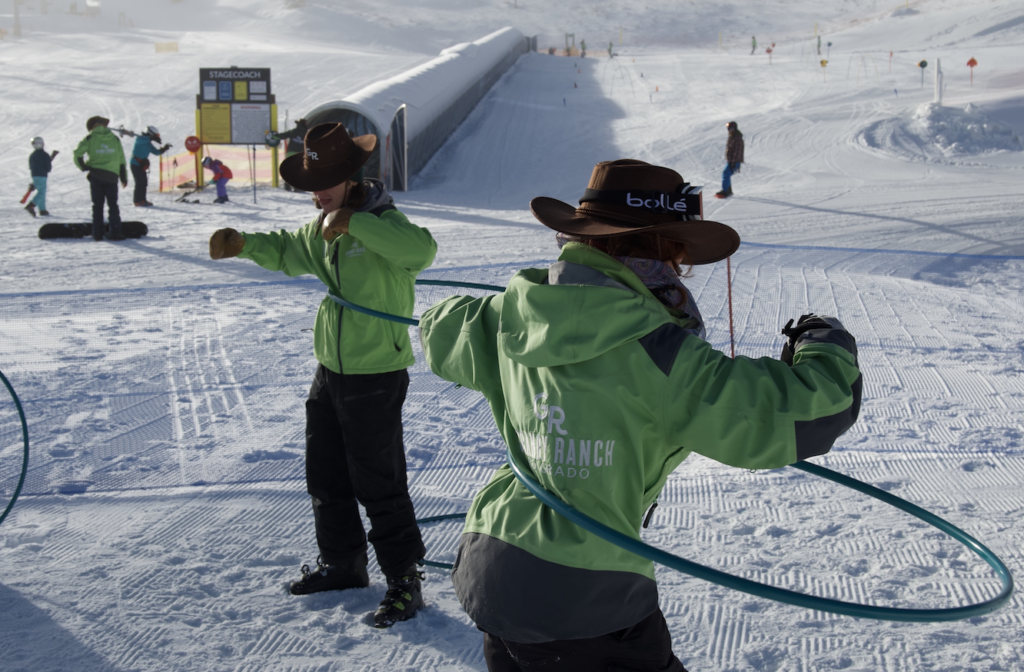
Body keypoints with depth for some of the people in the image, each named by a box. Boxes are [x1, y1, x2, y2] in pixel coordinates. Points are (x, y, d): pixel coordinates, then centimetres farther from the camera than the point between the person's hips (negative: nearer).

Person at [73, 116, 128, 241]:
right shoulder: (114, 138, 9)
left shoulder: (90, 138, 1)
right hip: (112, 175, 1)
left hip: (96, 175, -1)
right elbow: (121, 160, 10)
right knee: (113, 205, 6)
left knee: (97, 205, 5)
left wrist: (84, 167, 5)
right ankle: (115, 232, -3)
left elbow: (78, 153, -8)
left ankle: (97, 233, 2)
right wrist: (124, 178, 15)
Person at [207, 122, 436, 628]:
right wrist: (243, 244, 10)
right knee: (325, 475, 19)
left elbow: (421, 248, -40)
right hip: (331, 368, 9)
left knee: (378, 483, -2)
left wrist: (354, 222, -42)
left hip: (377, 374, -9)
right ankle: (343, 563, 36)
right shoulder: (322, 229, 9)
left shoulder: (384, 223, -19)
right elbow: (288, 252, 27)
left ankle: (404, 580, 11)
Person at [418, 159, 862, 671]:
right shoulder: (653, 354, -19)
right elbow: (806, 414, -19)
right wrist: (826, 343, 1)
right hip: (585, 605, -6)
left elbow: (440, 332, 22)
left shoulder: (507, 319, -1)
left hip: (490, 572, 7)